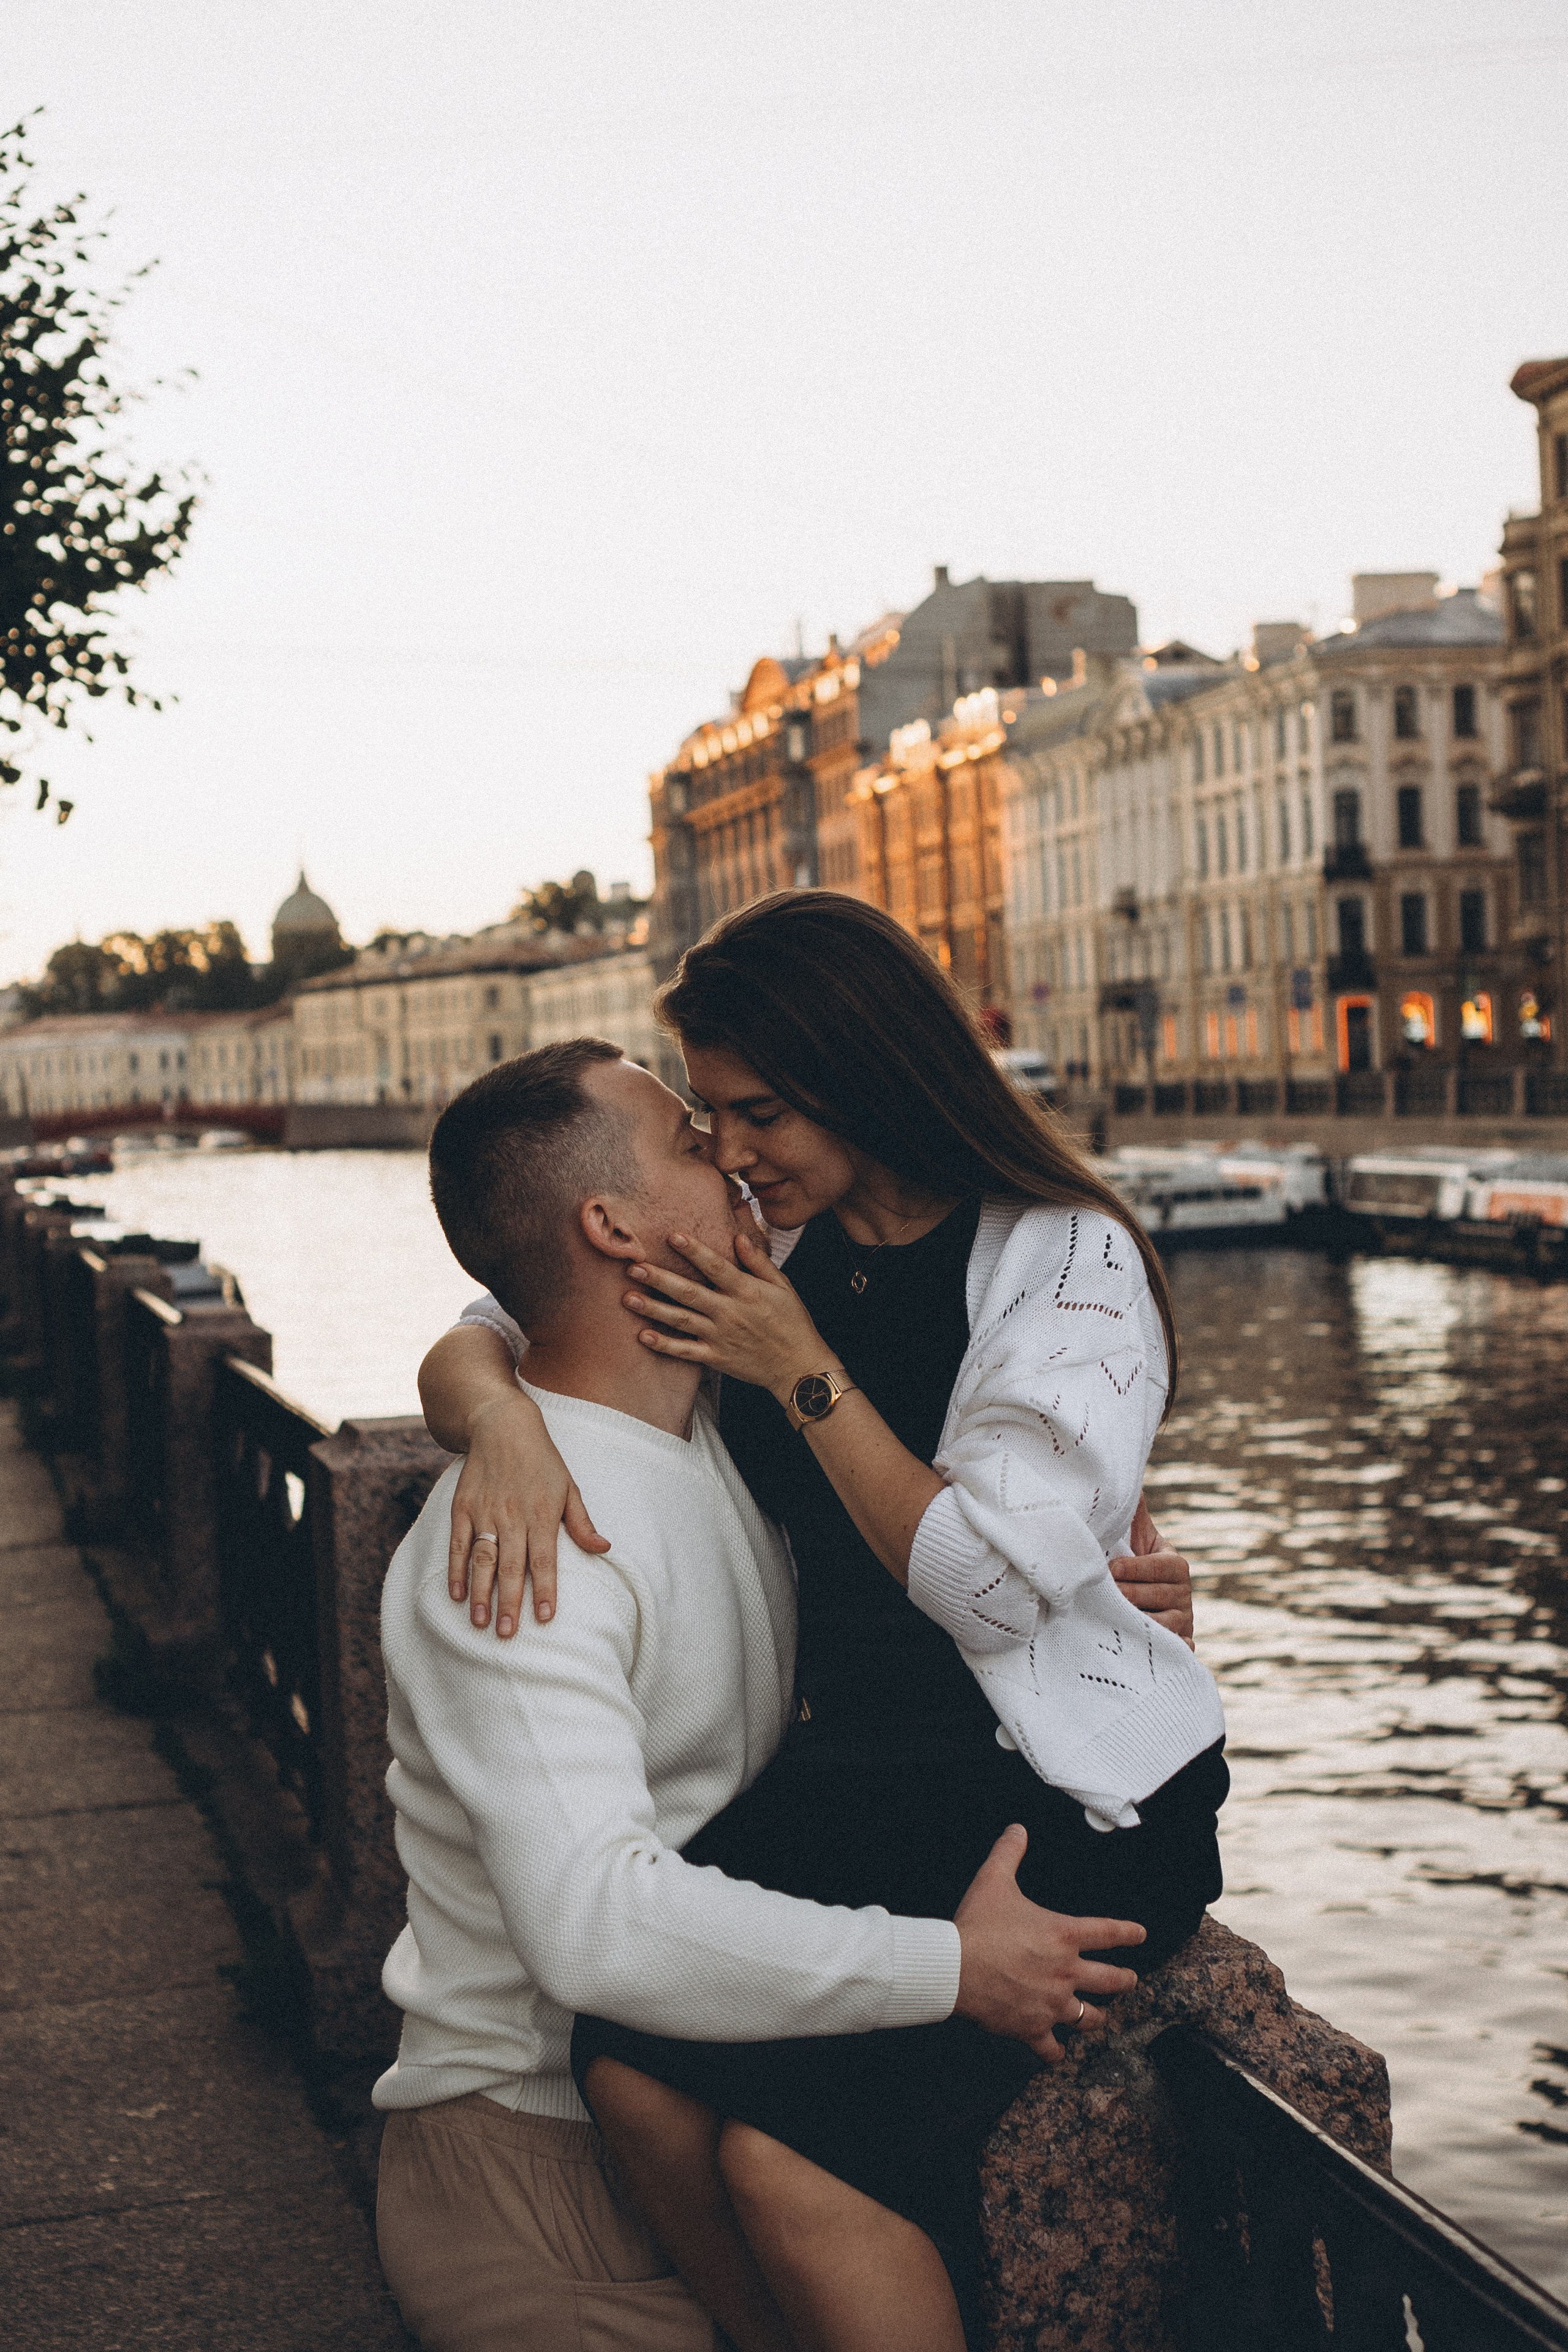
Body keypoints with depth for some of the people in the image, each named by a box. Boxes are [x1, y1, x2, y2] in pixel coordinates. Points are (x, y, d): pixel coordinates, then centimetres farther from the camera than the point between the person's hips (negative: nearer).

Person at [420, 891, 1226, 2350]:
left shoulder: (1067, 1258, -9)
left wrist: (805, 1372, -14)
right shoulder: (765, 1254, 8)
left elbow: (994, 1584, -18)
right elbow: (473, 1345, 8)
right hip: (854, 1772, 6)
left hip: (1071, 1804, -5)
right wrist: (499, 1419, -15)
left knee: (784, 2147, -24)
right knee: (629, 2064, -20)